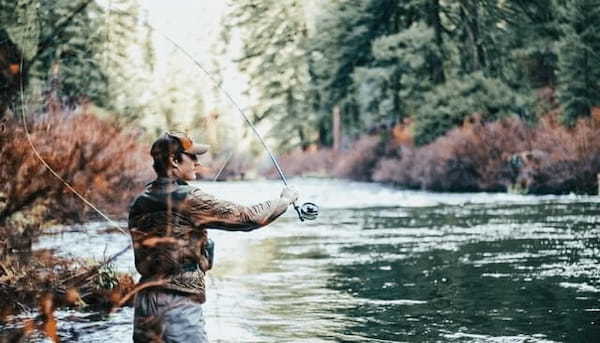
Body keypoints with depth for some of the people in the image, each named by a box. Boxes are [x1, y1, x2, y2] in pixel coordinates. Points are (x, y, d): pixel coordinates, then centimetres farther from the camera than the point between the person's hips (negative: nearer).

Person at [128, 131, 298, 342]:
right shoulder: (188, 199, -12)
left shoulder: (139, 204, 9)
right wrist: (285, 199, 6)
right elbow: (247, 218, -10)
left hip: (144, 302, 8)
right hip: (179, 303, -8)